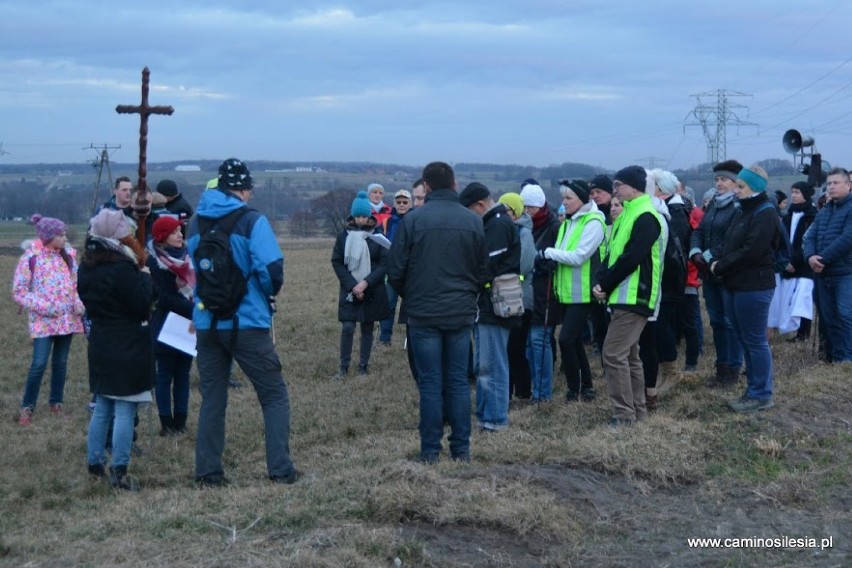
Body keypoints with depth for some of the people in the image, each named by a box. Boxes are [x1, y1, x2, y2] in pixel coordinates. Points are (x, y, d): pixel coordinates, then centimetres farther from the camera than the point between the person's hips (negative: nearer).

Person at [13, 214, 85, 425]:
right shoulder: (31, 257, -9)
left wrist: (78, 302, -1)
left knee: (60, 362, 11)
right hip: (44, 320, -5)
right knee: (39, 364, -11)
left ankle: (56, 402, 23)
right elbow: (18, 291, -8)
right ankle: (27, 407, 1)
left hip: (67, 318, 5)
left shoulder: (68, 255, 6)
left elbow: (75, 282, 18)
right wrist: (43, 307, -16)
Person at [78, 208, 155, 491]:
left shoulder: (86, 267, 6)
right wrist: (144, 274, -7)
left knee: (102, 406, 19)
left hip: (100, 345, 8)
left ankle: (95, 462, 26)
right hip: (128, 348, -8)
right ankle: (119, 472, -5)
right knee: (125, 409, -4)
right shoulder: (122, 268, -20)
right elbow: (143, 305, -18)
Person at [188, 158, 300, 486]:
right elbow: (271, 269, -18)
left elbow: (193, 265, 13)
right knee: (274, 396, 5)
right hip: (247, 323, -5)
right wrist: (270, 291, 2)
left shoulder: (196, 222, 7)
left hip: (206, 322, 5)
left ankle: (208, 472, 13)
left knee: (212, 398, 12)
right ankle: (280, 470, 0)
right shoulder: (251, 221, -9)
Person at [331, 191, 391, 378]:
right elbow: (337, 262, -2)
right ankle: (343, 366, 6)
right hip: (349, 290, 0)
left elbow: (385, 263, -6)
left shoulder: (377, 235, -5)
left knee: (367, 328, 7)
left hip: (372, 291, 0)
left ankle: (364, 366, 17)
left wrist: (366, 283, -16)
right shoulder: (344, 235, -2)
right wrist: (352, 285, -11)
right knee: (347, 328, -7)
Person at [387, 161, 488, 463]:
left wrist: (409, 297, 13)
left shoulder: (413, 219, -9)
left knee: (430, 383, 3)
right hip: (462, 313, 2)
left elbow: (395, 270, -6)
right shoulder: (473, 221, 0)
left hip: (424, 313, -2)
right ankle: (461, 448, 12)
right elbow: (483, 271, 8)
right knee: (458, 381, 9)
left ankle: (430, 450, 6)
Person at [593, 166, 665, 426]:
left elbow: (630, 258, -20)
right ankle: (637, 409, 22)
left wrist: (605, 284, -13)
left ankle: (624, 414, -7)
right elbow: (612, 252, 15)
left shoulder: (645, 217, -15)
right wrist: (601, 282, 0)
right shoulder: (629, 214, 17)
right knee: (629, 355, 14)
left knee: (614, 354, -11)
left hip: (634, 298, -10)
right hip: (623, 297, 10)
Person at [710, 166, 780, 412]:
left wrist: (721, 267, -14)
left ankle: (761, 395, 4)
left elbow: (751, 251, -21)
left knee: (755, 341, -4)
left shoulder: (765, 214, -13)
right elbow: (728, 244, 17)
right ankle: (753, 390, 23)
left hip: (754, 287, -10)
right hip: (735, 285, 10)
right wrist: (716, 261, -2)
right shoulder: (743, 211, 17)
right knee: (744, 339, 14)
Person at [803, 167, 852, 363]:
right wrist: (811, 256, -12)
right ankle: (834, 358, 18)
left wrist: (823, 259, -18)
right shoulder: (823, 212, 18)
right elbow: (810, 237, 10)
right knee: (829, 318, 10)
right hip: (823, 274, 8)